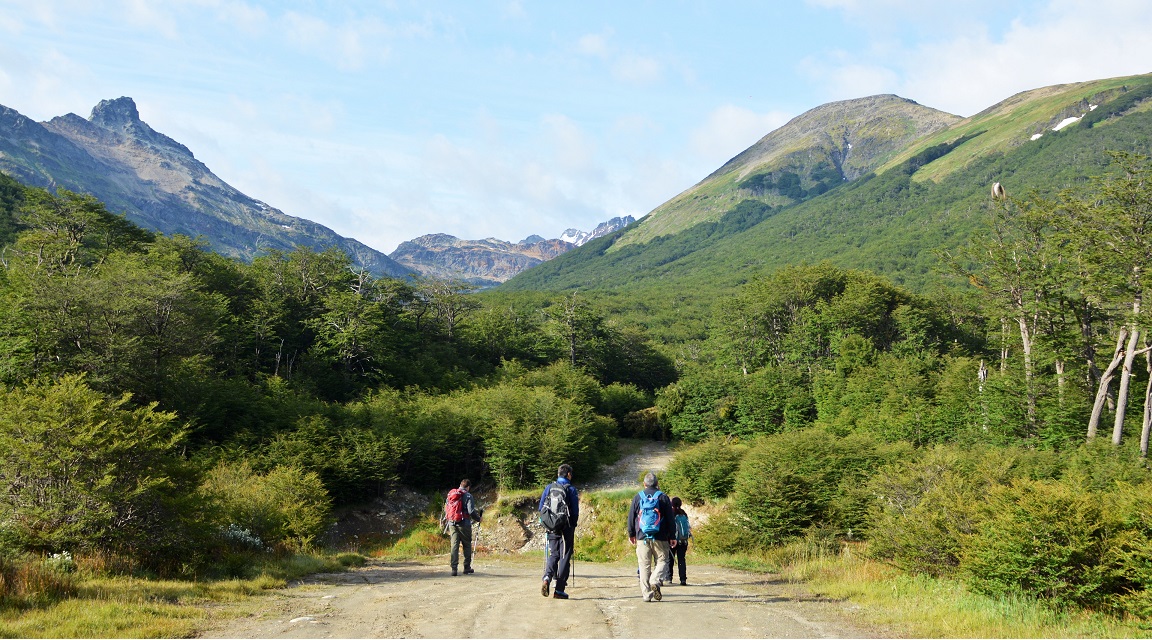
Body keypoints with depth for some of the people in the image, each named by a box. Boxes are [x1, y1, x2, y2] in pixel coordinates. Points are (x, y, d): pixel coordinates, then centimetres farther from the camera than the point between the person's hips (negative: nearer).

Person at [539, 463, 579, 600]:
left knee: (553, 554, 13)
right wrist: (573, 525, 10)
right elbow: (575, 511, -4)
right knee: (565, 557, 3)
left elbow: (541, 507, 7)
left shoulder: (549, 487, 7)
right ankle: (559, 589, 1)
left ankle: (547, 577, -15)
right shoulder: (571, 489, -5)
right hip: (566, 528, -4)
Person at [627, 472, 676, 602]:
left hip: (642, 538, 1)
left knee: (644, 565, 5)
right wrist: (672, 536, 8)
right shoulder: (663, 497, 1)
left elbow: (631, 517, 9)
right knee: (662, 561, 7)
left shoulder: (638, 497, 5)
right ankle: (655, 581, -19)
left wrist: (631, 534, 21)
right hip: (660, 538, -1)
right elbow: (670, 519, 2)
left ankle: (646, 594, 2)